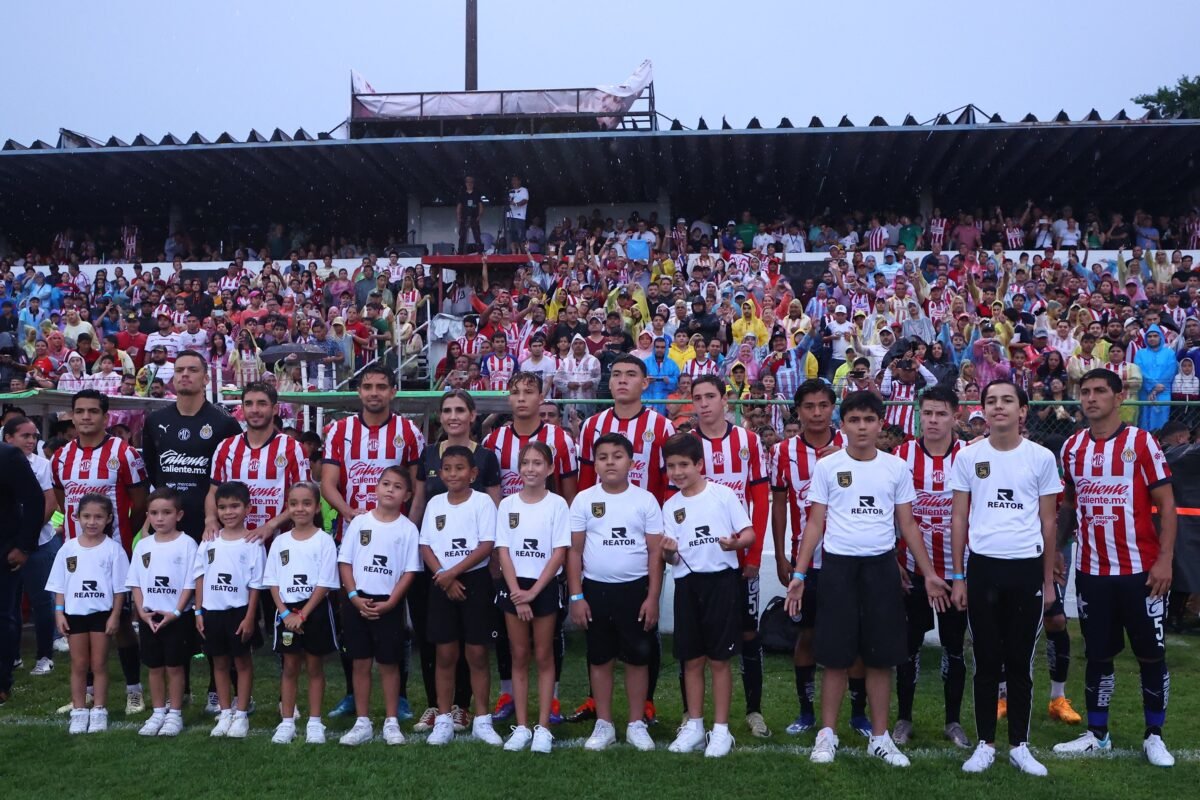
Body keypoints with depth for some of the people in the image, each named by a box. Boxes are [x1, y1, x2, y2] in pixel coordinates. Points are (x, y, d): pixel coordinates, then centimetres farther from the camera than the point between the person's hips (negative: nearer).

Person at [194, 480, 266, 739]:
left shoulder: (252, 543, -8)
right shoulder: (209, 541, 3)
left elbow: (255, 584, -8)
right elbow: (200, 577, 7)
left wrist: (250, 617, -11)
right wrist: (198, 612, 4)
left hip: (239, 610, -4)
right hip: (212, 610, 4)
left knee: (243, 661, 6)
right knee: (219, 662, 12)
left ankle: (241, 715, 14)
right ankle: (225, 713, 23)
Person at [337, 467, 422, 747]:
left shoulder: (408, 528, -2)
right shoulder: (359, 521, 2)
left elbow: (409, 572, -4)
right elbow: (345, 562, 3)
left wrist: (389, 603, -12)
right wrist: (354, 596, -8)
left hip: (389, 604, -1)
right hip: (357, 602, 1)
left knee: (389, 663, 5)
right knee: (360, 663, 7)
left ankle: (391, 722, 15)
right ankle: (362, 723, 15)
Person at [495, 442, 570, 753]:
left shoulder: (557, 504, -5)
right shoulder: (507, 504, 2)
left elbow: (559, 553, -8)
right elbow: (503, 551, 0)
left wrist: (534, 591, -13)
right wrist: (517, 591, -10)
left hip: (545, 586, -2)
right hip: (514, 586, 2)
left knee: (543, 656, 4)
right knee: (519, 656, 7)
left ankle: (543, 727, 10)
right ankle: (521, 727, 14)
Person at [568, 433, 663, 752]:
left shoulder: (645, 500, -2)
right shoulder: (584, 500, 0)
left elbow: (655, 552, 0)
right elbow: (574, 551, 2)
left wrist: (653, 597, -5)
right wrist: (576, 597, -3)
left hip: (635, 589, -1)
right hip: (596, 589, 1)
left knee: (637, 657, 6)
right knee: (599, 659, 9)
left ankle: (637, 724, 20)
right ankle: (603, 725, 21)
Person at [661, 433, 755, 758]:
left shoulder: (724, 494, -4)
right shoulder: (670, 506, 7)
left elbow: (750, 534, -5)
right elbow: (672, 559, 8)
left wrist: (736, 542, -25)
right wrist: (669, 552, -15)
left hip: (721, 581, -4)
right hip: (687, 584, 4)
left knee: (719, 658, 2)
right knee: (692, 659, 9)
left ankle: (721, 729, 13)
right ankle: (694, 726, 22)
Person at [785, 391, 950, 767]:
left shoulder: (897, 468, 3)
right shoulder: (826, 466, 0)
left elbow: (908, 525, 9)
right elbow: (815, 524, 2)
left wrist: (929, 573, 5)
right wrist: (798, 573, -4)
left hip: (881, 567, 2)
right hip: (837, 566, -1)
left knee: (881, 656, 6)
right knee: (836, 656, 3)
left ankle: (880, 737, 19)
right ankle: (827, 733, 16)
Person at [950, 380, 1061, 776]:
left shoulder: (1041, 457, 2)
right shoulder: (968, 456, 1)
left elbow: (1048, 521, 8)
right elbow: (958, 518, 5)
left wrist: (1049, 579, 7)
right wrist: (957, 576, 2)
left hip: (1027, 568, 0)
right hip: (983, 567, 0)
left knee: (1020, 660, 9)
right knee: (987, 660, 7)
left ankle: (1020, 745, 21)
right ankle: (985, 743, 18)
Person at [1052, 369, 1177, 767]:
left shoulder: (1141, 442, -6)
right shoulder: (1072, 447, 6)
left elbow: (1166, 504, -6)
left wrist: (1165, 559, -13)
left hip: (1140, 569, -3)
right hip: (1091, 570, 3)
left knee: (1151, 653, 6)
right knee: (1098, 654, 11)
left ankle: (1154, 735, 21)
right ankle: (1097, 734, 22)